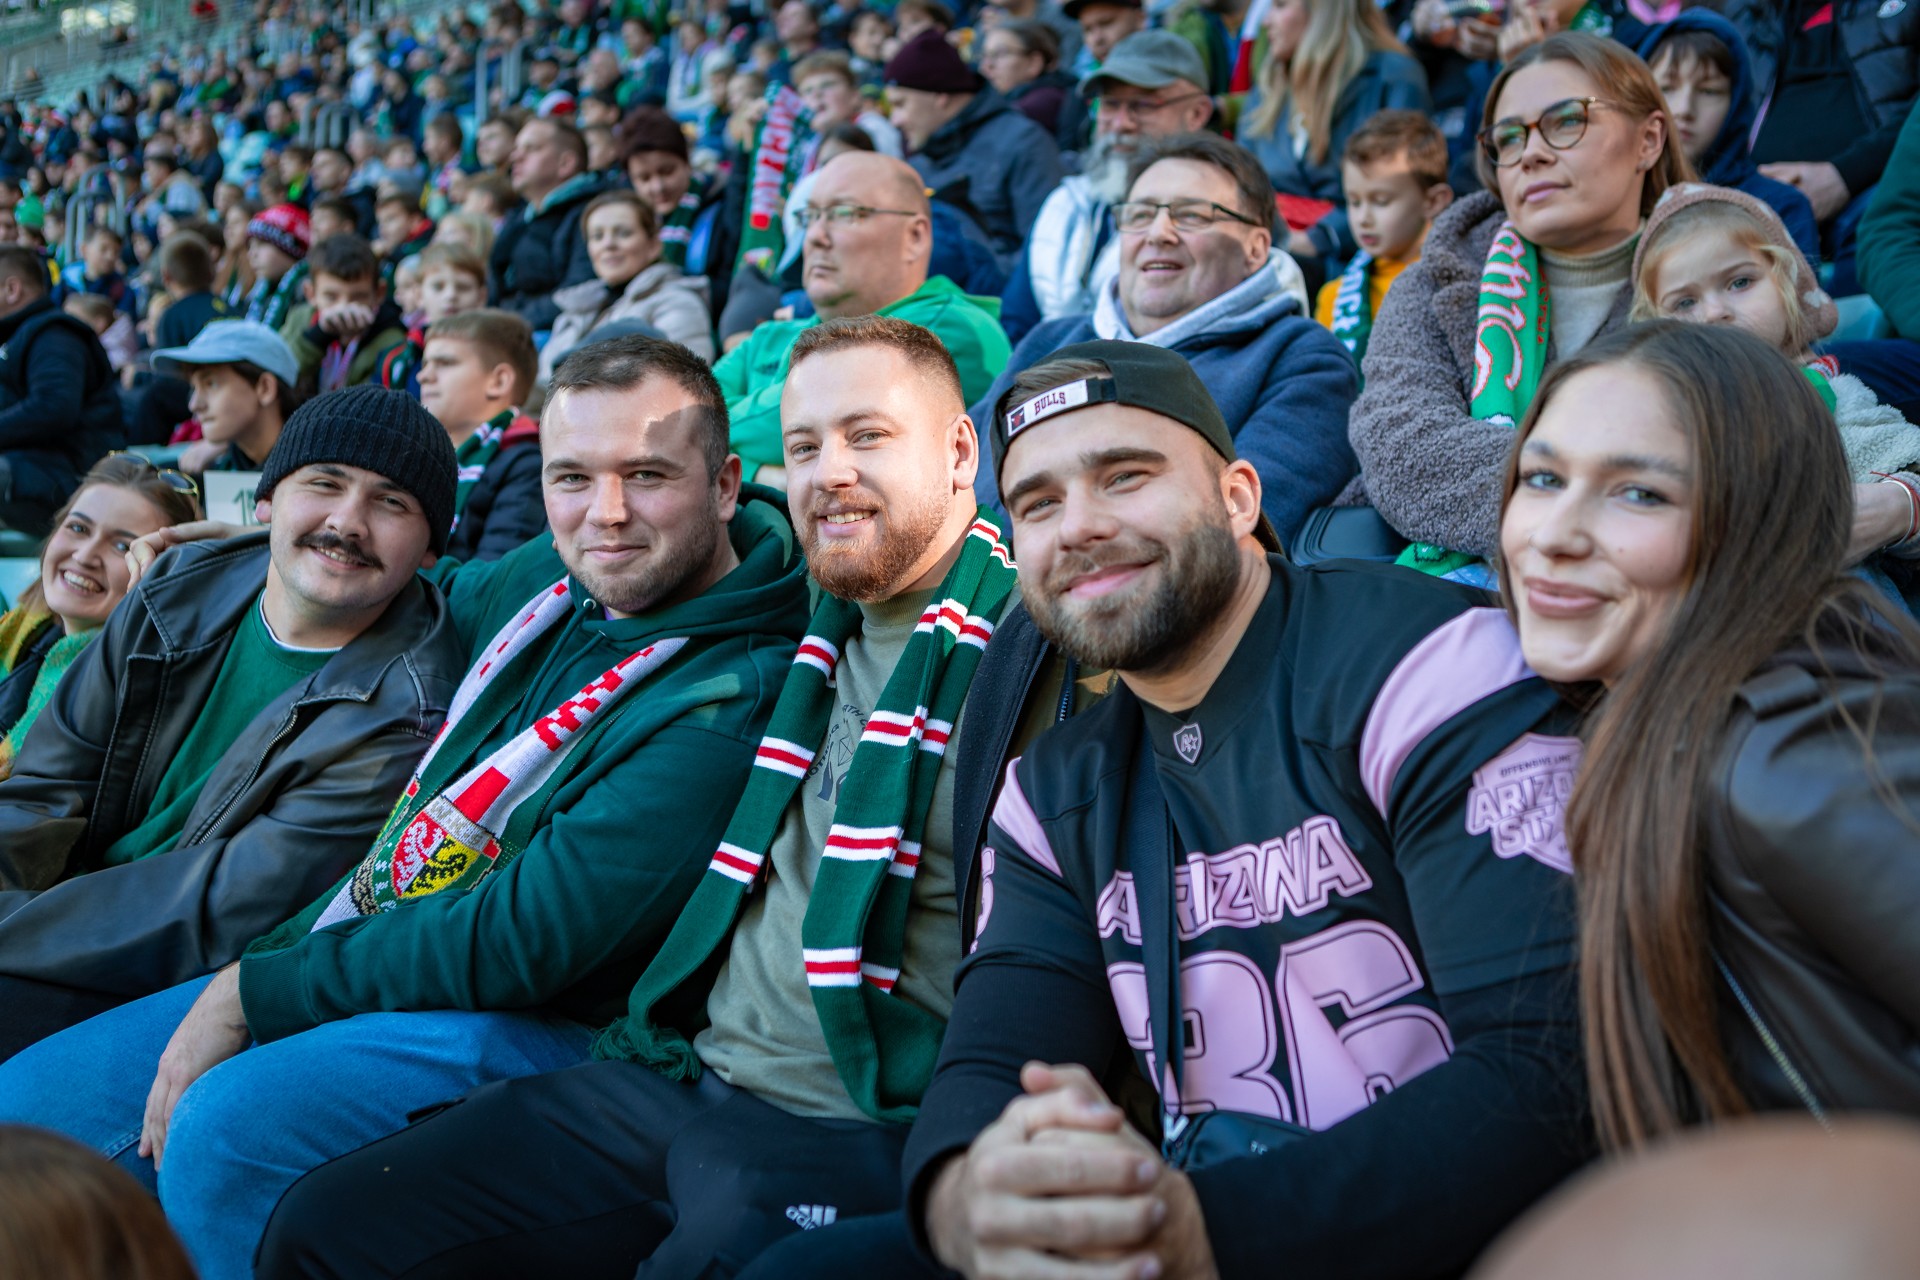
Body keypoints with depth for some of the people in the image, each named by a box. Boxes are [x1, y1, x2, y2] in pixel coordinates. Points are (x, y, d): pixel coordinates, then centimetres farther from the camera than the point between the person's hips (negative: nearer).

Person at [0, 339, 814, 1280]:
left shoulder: (728, 702, -21)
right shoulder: (564, 577, 6)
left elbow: (525, 938, -24)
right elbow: (436, 603, 32)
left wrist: (254, 991, -17)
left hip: (535, 1024, -9)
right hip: (354, 954, 9)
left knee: (225, 1124, -32)